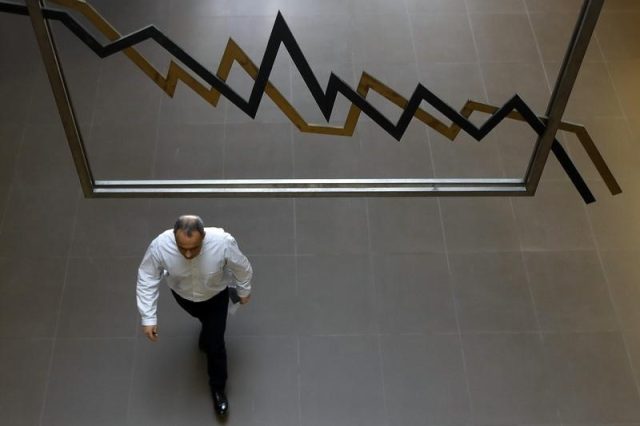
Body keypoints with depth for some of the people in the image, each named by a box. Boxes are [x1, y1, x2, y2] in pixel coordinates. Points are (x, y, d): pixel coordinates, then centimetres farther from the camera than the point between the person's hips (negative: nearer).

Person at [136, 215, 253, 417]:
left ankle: (217, 387, 35)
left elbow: (242, 268, -19)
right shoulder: (159, 246, -39)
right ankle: (209, 327, 69)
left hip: (215, 296, -1)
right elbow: (147, 279, -22)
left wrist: (244, 291, -1)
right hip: (182, 295, 1)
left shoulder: (223, 242, -41)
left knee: (215, 344, 7)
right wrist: (148, 318, -21)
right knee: (204, 317, 32)